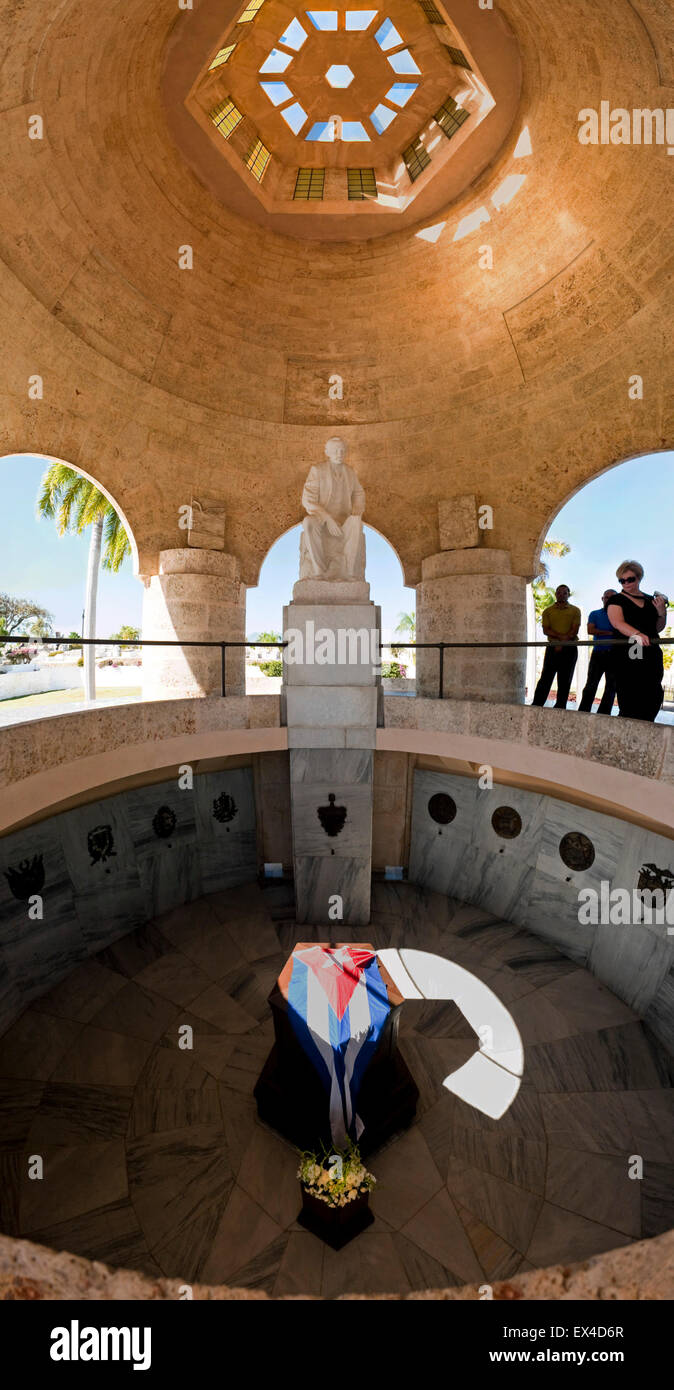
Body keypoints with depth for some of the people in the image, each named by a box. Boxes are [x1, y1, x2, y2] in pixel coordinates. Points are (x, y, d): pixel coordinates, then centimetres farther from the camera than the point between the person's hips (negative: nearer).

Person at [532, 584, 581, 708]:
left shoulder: (575, 611, 7)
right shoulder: (548, 611, 10)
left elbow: (574, 631, -3)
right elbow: (546, 630, -1)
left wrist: (562, 643, -13)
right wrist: (561, 636, -15)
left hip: (570, 648, 0)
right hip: (552, 648, 0)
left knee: (565, 680, 2)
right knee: (545, 678, -4)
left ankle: (560, 707, 7)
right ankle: (536, 705, -5)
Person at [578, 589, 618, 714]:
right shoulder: (595, 614, 12)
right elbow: (590, 630, -3)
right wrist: (610, 633, -8)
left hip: (614, 654, 1)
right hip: (598, 653, -1)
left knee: (611, 686, 3)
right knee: (591, 684, -6)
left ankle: (603, 714, 9)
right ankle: (583, 712, -7)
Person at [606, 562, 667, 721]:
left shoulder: (651, 600, 17)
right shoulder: (617, 600, 2)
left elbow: (658, 628, 23)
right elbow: (618, 623, -17)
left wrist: (662, 612, 3)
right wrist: (637, 634, -35)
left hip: (652, 655, 5)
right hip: (627, 656, -5)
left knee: (654, 697, 3)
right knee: (630, 702, -10)